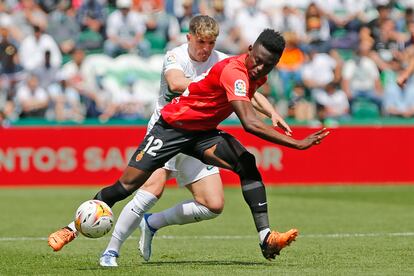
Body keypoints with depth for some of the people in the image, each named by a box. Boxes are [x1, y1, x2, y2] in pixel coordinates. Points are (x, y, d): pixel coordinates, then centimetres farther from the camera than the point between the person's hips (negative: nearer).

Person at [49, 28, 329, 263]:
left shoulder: (259, 75, -4)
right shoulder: (234, 71, -33)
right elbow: (250, 123, -43)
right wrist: (297, 144, -44)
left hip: (203, 133, 6)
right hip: (172, 126, -6)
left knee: (247, 164, -22)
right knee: (126, 186, -6)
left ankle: (266, 239, -29)